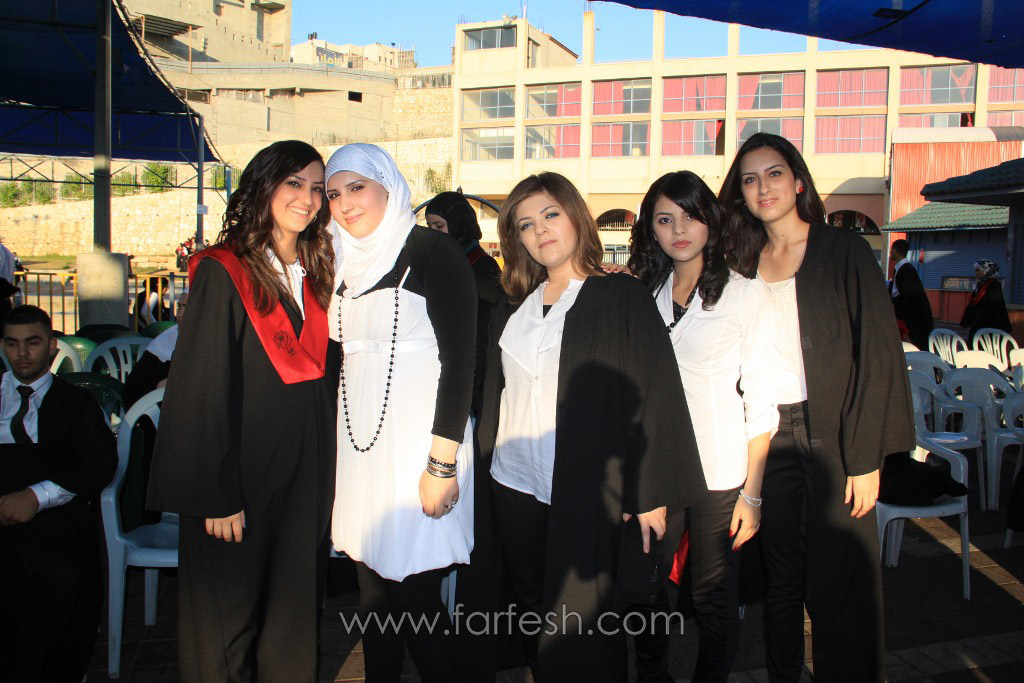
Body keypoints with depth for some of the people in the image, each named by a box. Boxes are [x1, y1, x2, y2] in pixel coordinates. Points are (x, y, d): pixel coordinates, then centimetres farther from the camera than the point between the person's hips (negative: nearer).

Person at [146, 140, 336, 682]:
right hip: (242, 476, -6)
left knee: (294, 617, 14)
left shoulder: (315, 276, 10)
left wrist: (323, 479, 9)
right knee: (228, 622, 7)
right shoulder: (223, 272, -10)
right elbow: (203, 389, -13)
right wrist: (216, 495, -16)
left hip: (305, 475, 6)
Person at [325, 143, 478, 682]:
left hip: (417, 441, -6)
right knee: (373, 593, 11)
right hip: (359, 443, 6)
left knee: (416, 597, -4)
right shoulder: (344, 263, 14)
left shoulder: (433, 253, -6)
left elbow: (460, 358, -12)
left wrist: (442, 461, -17)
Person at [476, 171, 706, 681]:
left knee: (581, 628, 1)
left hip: (589, 493, -4)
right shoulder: (512, 309, 12)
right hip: (516, 486, 5)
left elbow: (655, 392, -7)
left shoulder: (622, 298, -3)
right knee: (535, 617, 13)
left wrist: (651, 493, -12)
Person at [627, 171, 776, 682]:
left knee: (714, 600, 6)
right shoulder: (641, 294, 9)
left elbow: (760, 400, -4)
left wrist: (752, 493, -7)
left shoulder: (746, 294, -2)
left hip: (719, 472, -3)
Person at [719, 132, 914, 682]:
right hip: (769, 439, 4)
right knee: (781, 579, 12)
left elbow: (878, 353, -7)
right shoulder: (746, 263, 10)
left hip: (830, 437, -3)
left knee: (839, 585, 1)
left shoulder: (844, 251, -3)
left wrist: (866, 457, -11)